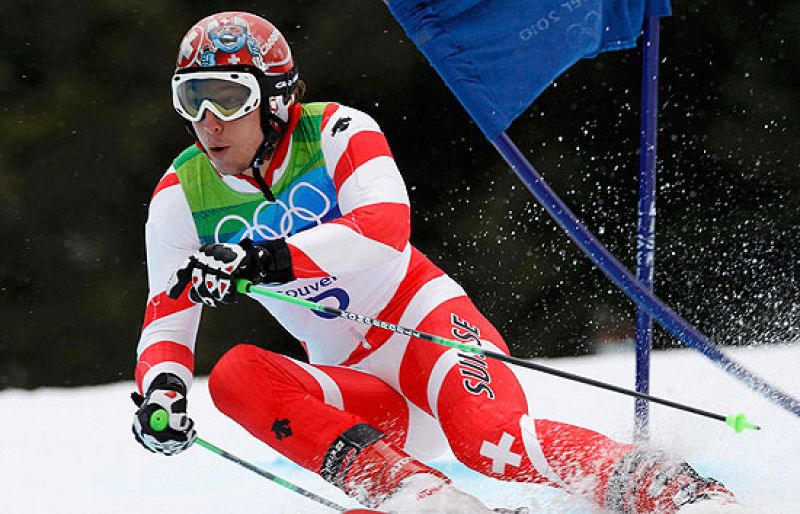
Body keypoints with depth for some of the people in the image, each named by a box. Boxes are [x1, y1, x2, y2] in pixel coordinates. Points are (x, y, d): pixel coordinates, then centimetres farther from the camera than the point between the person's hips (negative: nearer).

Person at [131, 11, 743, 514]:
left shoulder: (336, 132, -12)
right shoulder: (182, 197, -1)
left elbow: (386, 226, -30)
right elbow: (168, 323, 0)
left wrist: (264, 259, -43)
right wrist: (161, 393, -24)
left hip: (427, 324, -4)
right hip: (359, 389, 5)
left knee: (491, 439, -35)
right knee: (234, 376, -26)